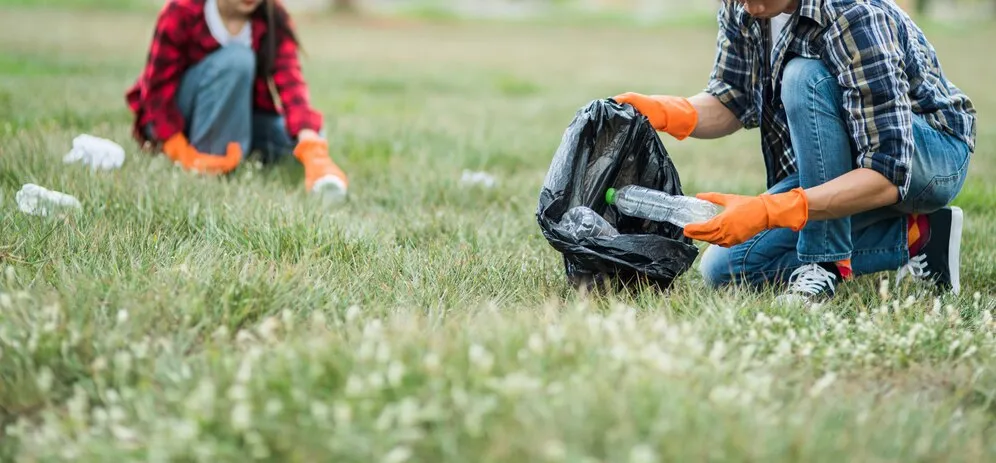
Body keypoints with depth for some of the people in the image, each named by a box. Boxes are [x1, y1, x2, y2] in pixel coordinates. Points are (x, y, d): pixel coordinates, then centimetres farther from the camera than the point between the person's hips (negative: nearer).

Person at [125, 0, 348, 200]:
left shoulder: (273, 19, -14)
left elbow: (290, 81, -27)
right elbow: (159, 85, -20)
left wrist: (310, 142, -44)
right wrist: (181, 151, -31)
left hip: (239, 117, 4)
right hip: (176, 120, -4)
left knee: (311, 136, -18)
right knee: (235, 59, -31)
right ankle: (206, 155, -23)